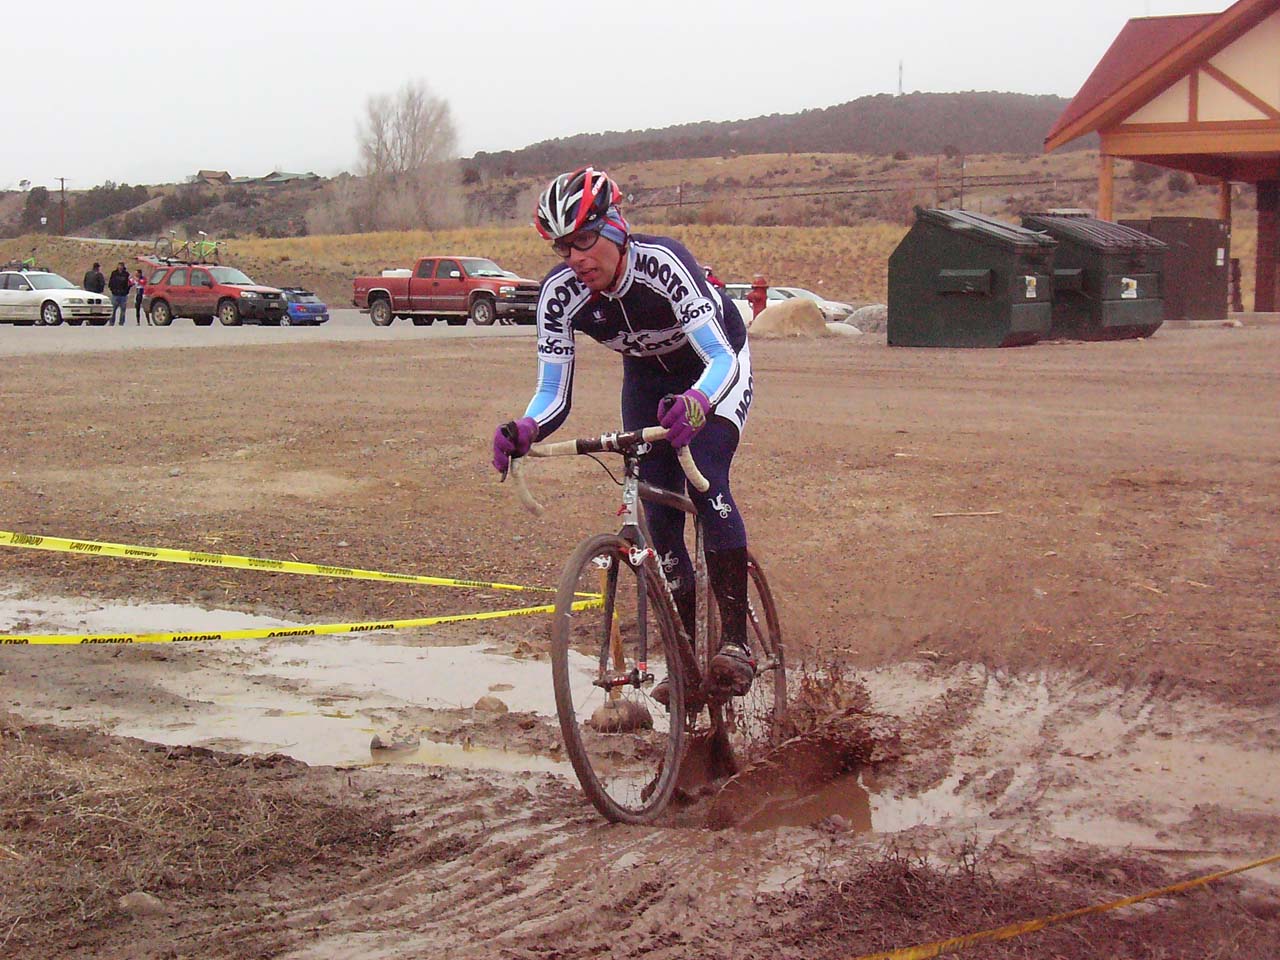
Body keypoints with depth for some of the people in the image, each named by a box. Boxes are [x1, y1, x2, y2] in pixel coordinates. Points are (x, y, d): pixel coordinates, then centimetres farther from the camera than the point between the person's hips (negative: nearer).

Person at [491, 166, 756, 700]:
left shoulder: (662, 263, -38)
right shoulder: (560, 292, -25)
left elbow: (721, 357, -45)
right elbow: (555, 394, -24)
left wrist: (695, 403, -66)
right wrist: (525, 430, -46)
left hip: (716, 366, -4)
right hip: (647, 374, 4)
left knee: (706, 482, -25)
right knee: (657, 512, -5)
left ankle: (736, 641, -22)